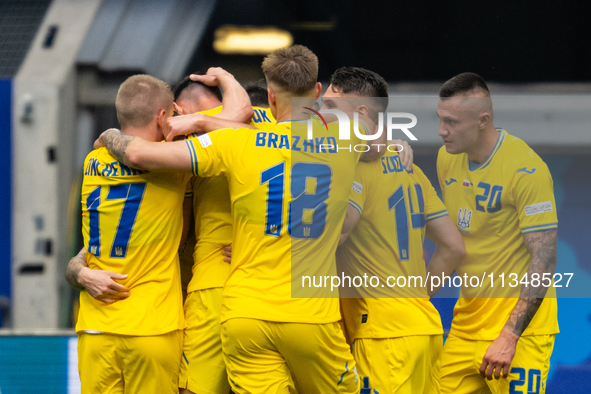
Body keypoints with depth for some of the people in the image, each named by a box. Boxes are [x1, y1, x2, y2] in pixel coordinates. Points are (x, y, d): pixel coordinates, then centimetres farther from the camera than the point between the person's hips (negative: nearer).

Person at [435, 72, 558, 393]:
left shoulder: (526, 170, -17)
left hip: (519, 319, -7)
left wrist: (509, 337, -22)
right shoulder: (447, 157, 6)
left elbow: (544, 261, -19)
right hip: (466, 319, 7)